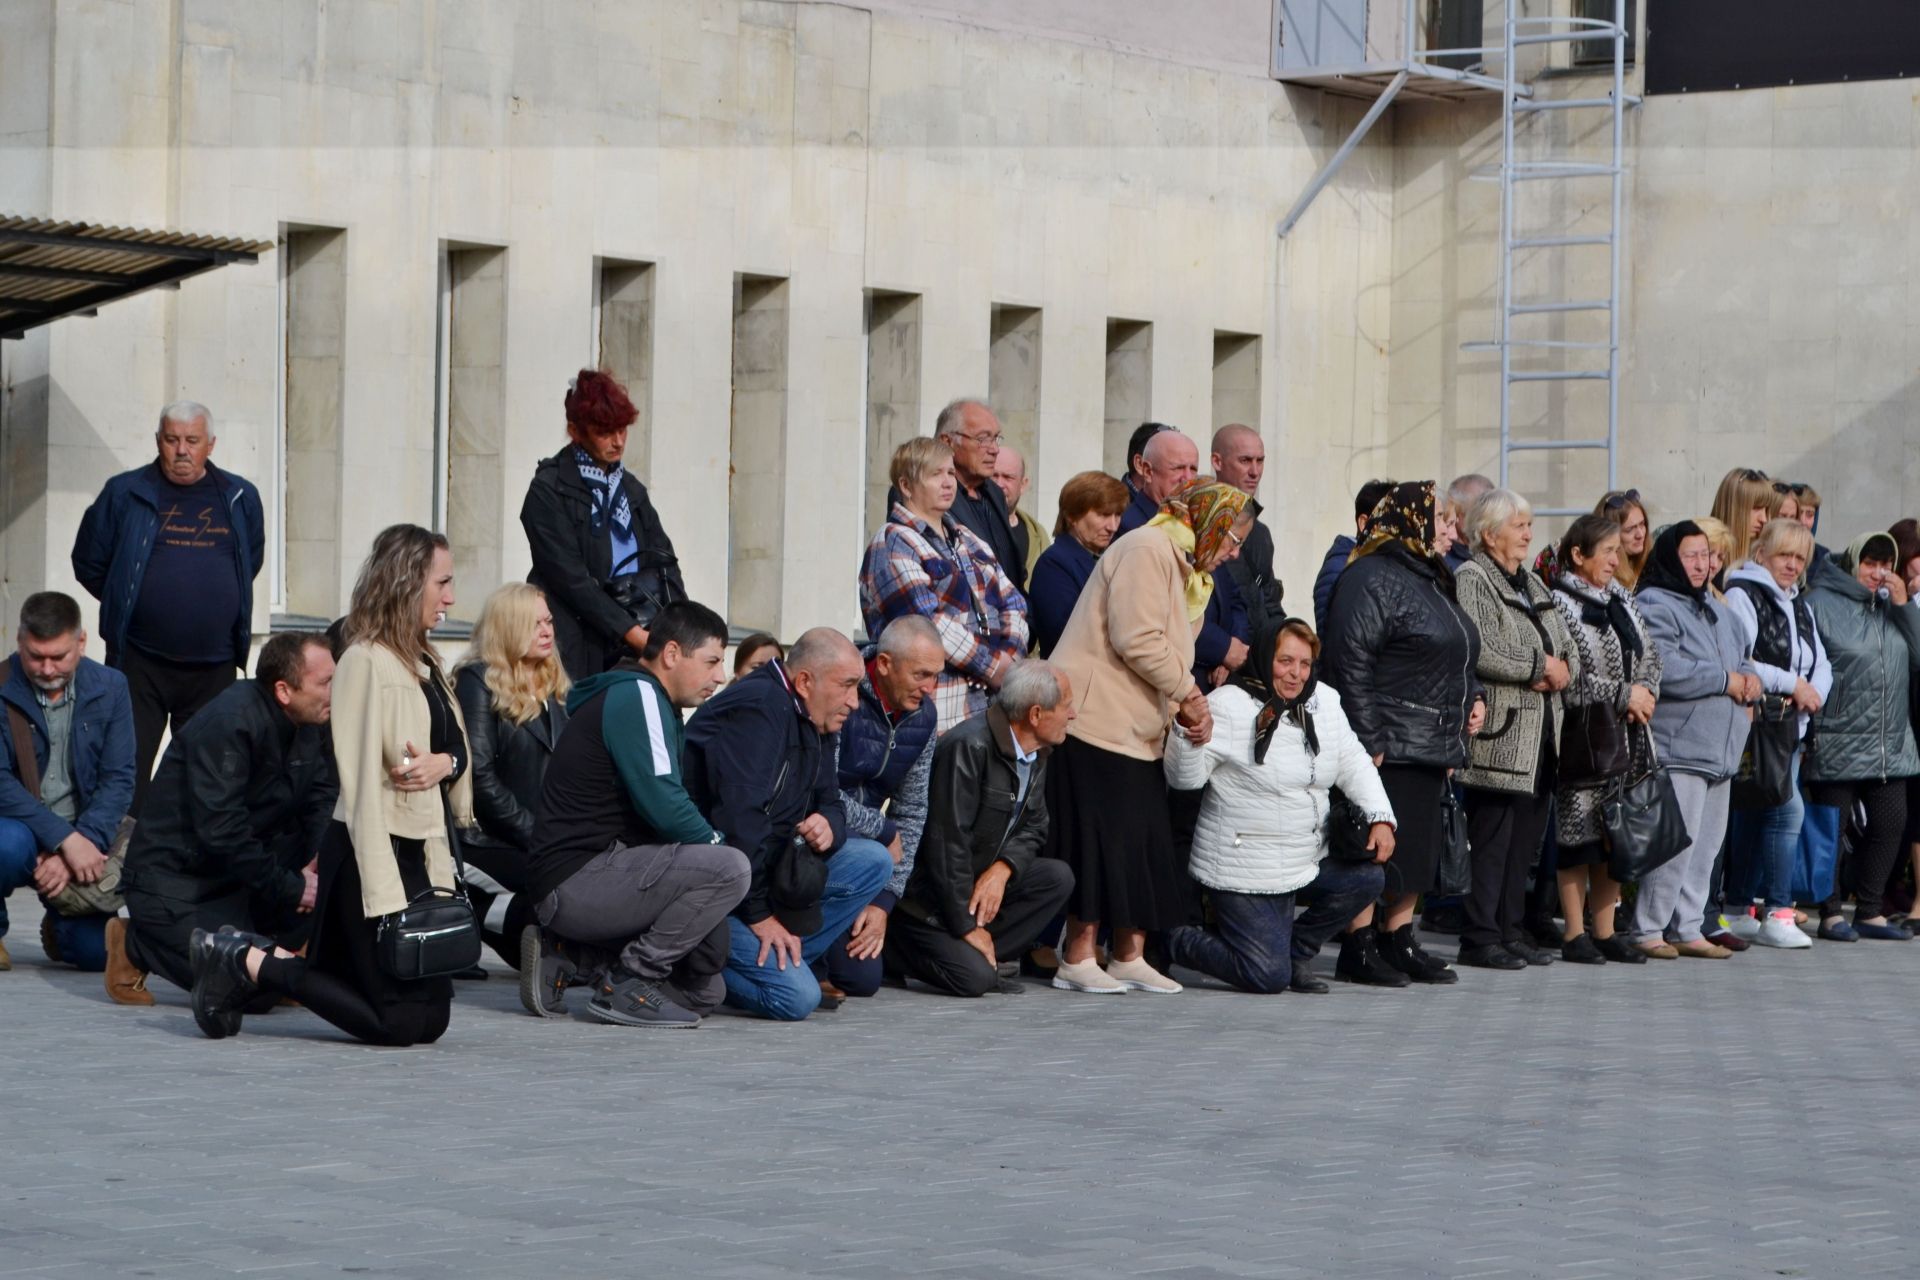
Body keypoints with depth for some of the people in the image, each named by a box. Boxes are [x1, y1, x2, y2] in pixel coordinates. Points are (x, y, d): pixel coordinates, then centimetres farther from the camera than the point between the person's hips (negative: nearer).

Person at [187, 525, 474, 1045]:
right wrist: (386, 896, -23)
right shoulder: (367, 662, -14)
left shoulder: (423, 664, 14)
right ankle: (251, 962, 1)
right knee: (399, 1023, -8)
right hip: (374, 852, -9)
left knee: (432, 1017, 9)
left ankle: (268, 959, 14)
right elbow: (362, 786, -18)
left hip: (422, 854, 9)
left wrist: (445, 763, -12)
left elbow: (459, 749, 15)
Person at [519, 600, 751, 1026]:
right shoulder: (636, 695, -12)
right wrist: (720, 846, -5)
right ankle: (629, 982, -15)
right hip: (577, 879, -10)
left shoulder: (655, 703, 20)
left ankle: (567, 955, 10)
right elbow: (663, 806, -21)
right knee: (728, 869, -25)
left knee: (702, 991, 14)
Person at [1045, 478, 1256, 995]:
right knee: (1101, 841, -8)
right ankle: (1077, 960, -3)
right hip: (1099, 719, -10)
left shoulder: (1188, 572, 22)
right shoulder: (1147, 549, -11)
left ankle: (1129, 957, 13)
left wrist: (1187, 708, 3)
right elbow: (1137, 641, -20)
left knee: (1143, 843, 8)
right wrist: (1188, 691, -10)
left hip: (1138, 731, 10)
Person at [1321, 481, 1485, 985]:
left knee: (1418, 847, 11)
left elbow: (1454, 660, 32)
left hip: (1431, 749, 10)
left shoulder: (1433, 581, 21)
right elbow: (1351, 660, -18)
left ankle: (1398, 940, 19)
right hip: (1388, 749, -10)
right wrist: (1367, 740, -22)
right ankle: (1358, 947, -3)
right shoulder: (1373, 579, -11)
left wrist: (1473, 697, 13)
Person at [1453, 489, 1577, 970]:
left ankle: (1512, 932, 15)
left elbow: (1568, 650, 21)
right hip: (1499, 735, -8)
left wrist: (1561, 670, -3)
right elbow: (1479, 652, -19)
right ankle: (1480, 937, -4)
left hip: (1542, 732, 8)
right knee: (1491, 839, -7)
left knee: (1525, 839, 9)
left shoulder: (1533, 584, 21)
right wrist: (1540, 667, -12)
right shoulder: (1471, 580, -7)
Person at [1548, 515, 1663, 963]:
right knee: (1580, 829, -5)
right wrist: (1623, 695, -14)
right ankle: (1574, 934, 0)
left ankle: (1605, 931, 16)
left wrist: (1645, 692, -2)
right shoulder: (1560, 605, -10)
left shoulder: (1621, 601, 16)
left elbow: (1650, 656, 19)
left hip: (1626, 737, 8)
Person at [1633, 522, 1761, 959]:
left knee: (1707, 844, 11)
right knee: (1677, 843, -12)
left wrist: (1750, 678, 6)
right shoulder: (1654, 607, -9)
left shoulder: (1715, 609, 21)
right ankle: (1648, 930, -4)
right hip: (1678, 748, -9)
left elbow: (1741, 656, 31)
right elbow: (1664, 670, -22)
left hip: (1720, 751, 9)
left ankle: (1687, 928, 18)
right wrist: (1725, 680, -12)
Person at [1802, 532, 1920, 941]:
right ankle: (1830, 913, 11)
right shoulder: (1821, 602, -6)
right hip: (1836, 744, -6)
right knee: (1828, 829, 2)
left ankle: (1871, 911, 19)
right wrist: (1806, 719, -14)